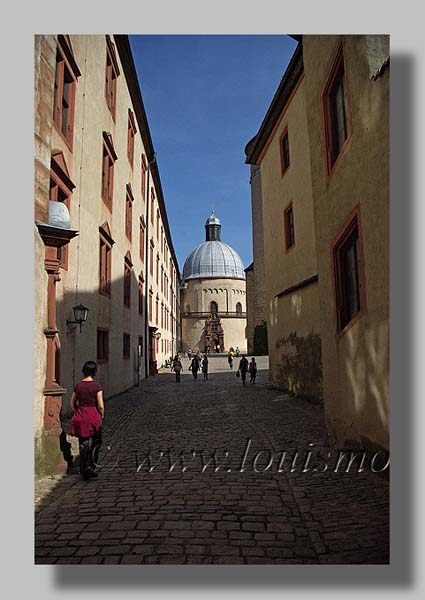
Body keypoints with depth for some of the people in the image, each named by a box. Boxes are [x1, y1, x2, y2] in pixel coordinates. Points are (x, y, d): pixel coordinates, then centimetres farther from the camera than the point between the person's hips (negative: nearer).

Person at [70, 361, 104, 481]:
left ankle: (83, 472, 17)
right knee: (95, 443, 13)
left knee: (83, 444, 12)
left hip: (80, 417, 4)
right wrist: (102, 416, 4)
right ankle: (90, 466, 3)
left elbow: (72, 403, 10)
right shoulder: (96, 386, -11)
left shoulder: (78, 385, 2)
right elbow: (101, 406, -12)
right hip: (94, 415, -4)